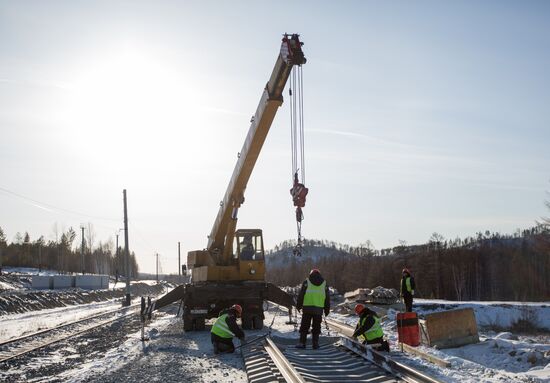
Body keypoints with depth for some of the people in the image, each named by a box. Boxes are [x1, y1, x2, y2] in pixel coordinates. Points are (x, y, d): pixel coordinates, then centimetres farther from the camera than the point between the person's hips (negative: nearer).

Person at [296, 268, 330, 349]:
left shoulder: (306, 282, 8)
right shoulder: (324, 283, 14)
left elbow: (301, 295, 3)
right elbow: (327, 298, 14)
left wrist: (298, 306, 9)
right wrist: (327, 309, 18)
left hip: (307, 307, -2)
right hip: (319, 309, 2)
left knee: (304, 326, 3)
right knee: (316, 327, 9)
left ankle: (302, 343, -1)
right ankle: (315, 343, 6)